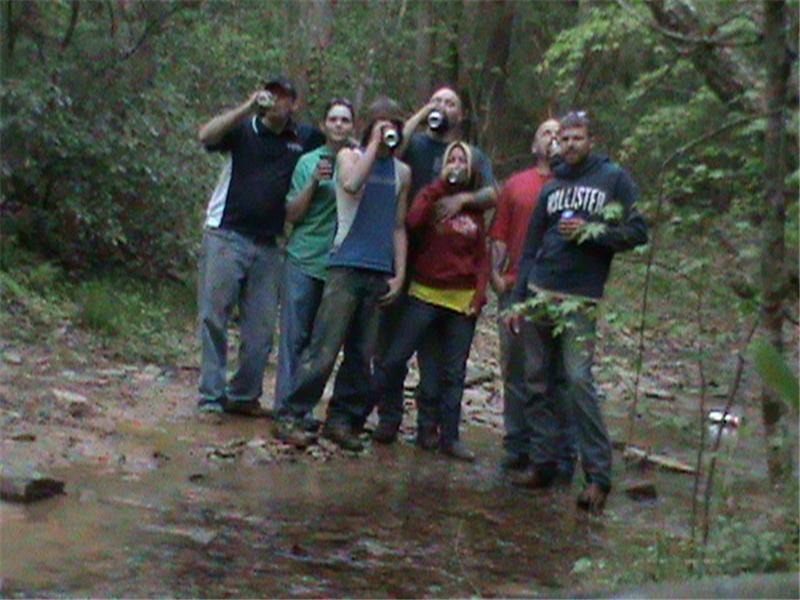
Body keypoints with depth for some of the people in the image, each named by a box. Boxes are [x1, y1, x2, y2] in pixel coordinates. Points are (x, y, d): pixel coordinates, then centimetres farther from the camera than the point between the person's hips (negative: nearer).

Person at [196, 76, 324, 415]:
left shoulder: (306, 139, 9)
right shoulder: (243, 130, 1)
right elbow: (206, 136, -16)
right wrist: (248, 107, -22)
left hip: (268, 247, 4)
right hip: (226, 237, -3)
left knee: (261, 328, 7)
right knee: (213, 317, -3)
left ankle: (244, 395, 17)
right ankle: (211, 396, 2)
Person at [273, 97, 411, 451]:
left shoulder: (402, 172, 15)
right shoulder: (350, 156, 4)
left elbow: (399, 227, 17)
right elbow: (351, 184, -20)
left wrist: (399, 275, 10)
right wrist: (374, 145, -11)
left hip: (380, 274, 4)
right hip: (346, 267, -4)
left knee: (361, 355, 5)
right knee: (324, 349, -10)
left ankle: (341, 419, 13)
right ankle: (291, 416, -6)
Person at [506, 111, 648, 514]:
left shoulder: (614, 179, 3)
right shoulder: (551, 188, 17)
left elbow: (637, 232, -1)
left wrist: (591, 232, -13)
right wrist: (516, 301, 12)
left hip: (579, 301, -5)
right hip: (537, 296, 5)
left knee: (579, 381, -15)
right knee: (535, 381, 5)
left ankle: (598, 475, -11)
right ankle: (542, 462, 13)